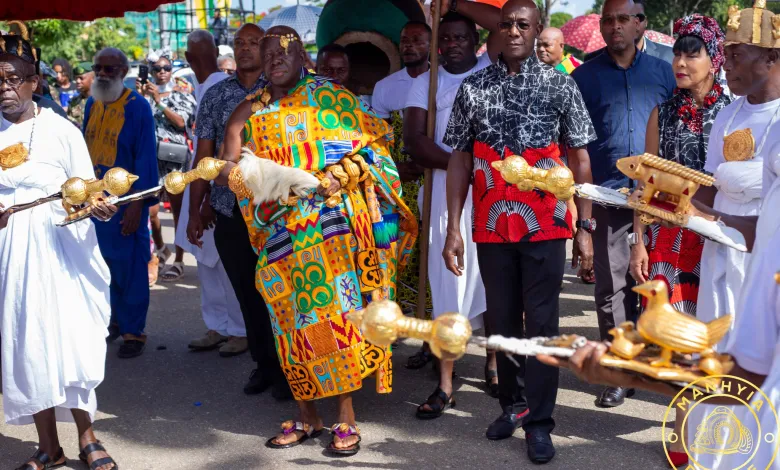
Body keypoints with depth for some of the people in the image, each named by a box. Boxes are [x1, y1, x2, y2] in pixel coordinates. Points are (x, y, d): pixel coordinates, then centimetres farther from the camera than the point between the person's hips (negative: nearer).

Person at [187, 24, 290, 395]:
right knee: (247, 293, 10)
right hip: (229, 212, 3)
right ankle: (263, 364, 23)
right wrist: (195, 211, 5)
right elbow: (203, 157, 9)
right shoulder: (215, 96, 9)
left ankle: (286, 367, 16)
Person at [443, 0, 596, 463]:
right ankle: (513, 403, 29)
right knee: (502, 320, 13)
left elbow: (579, 157, 2)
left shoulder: (559, 84, 0)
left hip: (545, 224, -2)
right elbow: (460, 159, 5)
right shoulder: (473, 87, 4)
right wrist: (454, 229, -1)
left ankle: (539, 420, 11)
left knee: (541, 322, 2)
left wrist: (584, 227, -3)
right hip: (492, 225, 2)